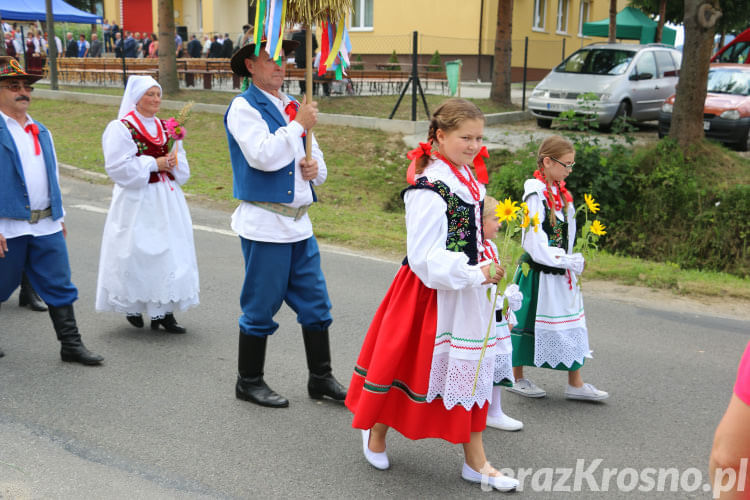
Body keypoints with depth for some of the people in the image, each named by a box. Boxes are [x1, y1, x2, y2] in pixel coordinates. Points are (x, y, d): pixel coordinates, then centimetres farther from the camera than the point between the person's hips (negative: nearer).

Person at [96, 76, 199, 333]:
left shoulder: (165, 127, 13)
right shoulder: (121, 128, -6)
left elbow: (181, 166, 18)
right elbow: (118, 166, -14)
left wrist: (173, 162, -4)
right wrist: (154, 163, -14)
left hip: (166, 198, 6)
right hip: (137, 200, -6)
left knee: (169, 251, 2)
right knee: (138, 253, -2)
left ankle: (163, 310, 7)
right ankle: (132, 307, 14)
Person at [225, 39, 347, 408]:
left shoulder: (293, 107, 17)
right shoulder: (243, 108, -6)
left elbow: (317, 163, 21)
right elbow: (263, 156, -22)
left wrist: (314, 168, -2)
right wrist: (299, 125, -14)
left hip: (299, 223, 7)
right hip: (264, 224, -7)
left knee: (315, 304, 10)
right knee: (261, 306, 2)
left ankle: (321, 378, 22)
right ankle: (249, 382, 18)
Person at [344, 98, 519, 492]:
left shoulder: (470, 180, 6)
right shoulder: (429, 190, -22)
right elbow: (426, 259, -26)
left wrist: (484, 274, 16)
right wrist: (474, 274, -25)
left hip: (467, 295, 8)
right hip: (430, 294, -8)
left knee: (472, 371, 12)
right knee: (411, 365, 8)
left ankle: (475, 461, 23)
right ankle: (376, 431, 35)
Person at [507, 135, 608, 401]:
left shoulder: (561, 193, 10)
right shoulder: (535, 194, -16)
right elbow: (535, 242, -20)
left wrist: (569, 261, 6)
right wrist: (565, 261, -17)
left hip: (560, 269, 8)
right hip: (538, 271, -8)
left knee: (571, 322, 8)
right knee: (527, 322, 4)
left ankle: (575, 383, 16)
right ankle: (517, 379, 20)